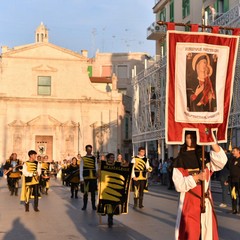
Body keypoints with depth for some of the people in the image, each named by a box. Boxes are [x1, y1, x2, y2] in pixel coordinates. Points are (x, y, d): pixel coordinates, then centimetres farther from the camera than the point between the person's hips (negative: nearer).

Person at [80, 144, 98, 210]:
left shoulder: (94, 158, 7)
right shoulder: (83, 158, 0)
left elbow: (96, 168, 8)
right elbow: (81, 169, -1)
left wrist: (97, 174, -5)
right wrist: (81, 178, -6)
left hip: (93, 177, 2)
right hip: (86, 177, -2)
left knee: (93, 192, 7)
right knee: (85, 192, 3)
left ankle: (93, 206, 16)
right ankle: (84, 206, 14)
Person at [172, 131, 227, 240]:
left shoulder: (205, 157, 8)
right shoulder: (180, 160, 1)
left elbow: (222, 160, -12)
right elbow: (179, 185, -7)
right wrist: (196, 177, -19)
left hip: (205, 201, 3)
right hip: (188, 202, -2)